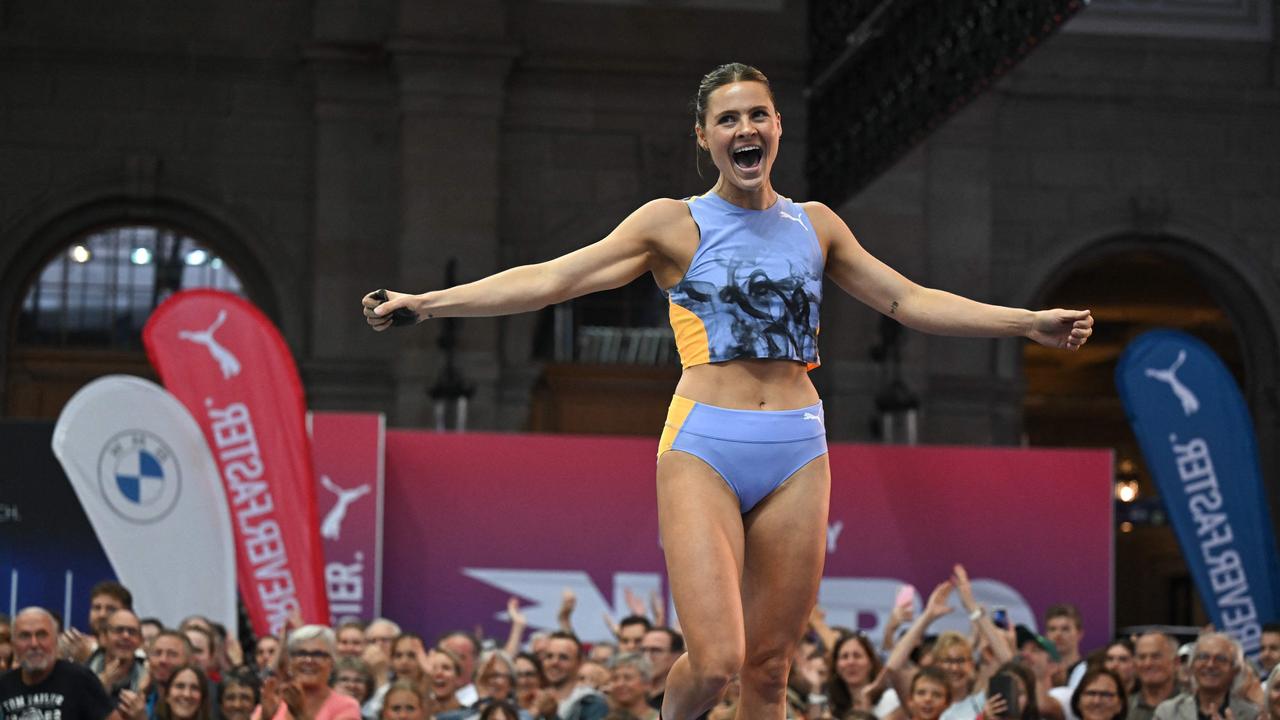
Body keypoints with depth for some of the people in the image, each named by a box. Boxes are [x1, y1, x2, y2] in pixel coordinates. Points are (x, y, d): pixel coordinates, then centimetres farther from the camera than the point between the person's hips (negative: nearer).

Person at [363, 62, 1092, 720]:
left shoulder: (815, 224, 14)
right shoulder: (674, 223, 4)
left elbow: (909, 300, 20)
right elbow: (553, 279, -3)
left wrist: (1031, 322, 16)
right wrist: (424, 304, -11)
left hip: (797, 452, 3)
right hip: (703, 449, -3)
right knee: (715, 661, -15)